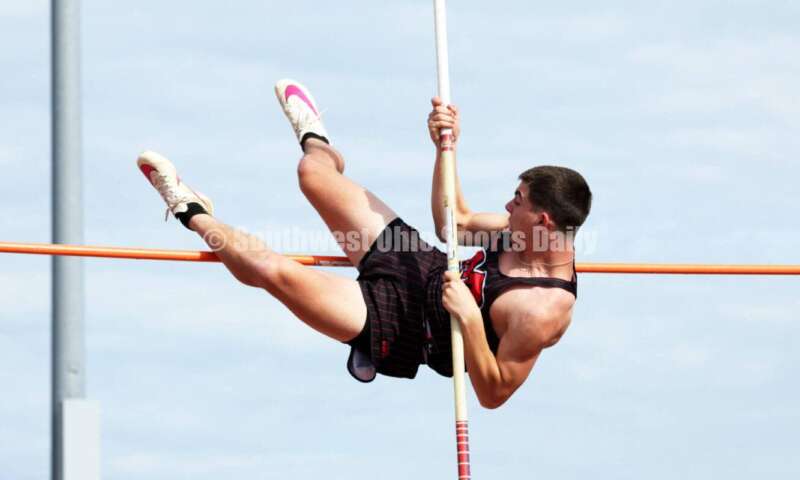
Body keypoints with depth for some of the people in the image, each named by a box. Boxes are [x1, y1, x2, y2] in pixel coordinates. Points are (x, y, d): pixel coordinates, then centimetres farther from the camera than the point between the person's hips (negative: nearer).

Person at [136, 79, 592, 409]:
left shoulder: (543, 311, -34)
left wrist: (469, 317, -40)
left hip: (399, 323, -8)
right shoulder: (536, 229, -10)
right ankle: (315, 140, 58)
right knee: (312, 173, 16)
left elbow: (494, 393, -27)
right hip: (427, 269, 8)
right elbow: (453, 223, 7)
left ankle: (195, 215, 11)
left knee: (272, 270, -23)